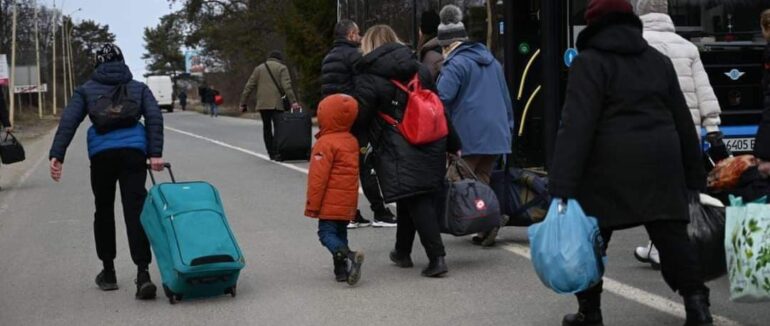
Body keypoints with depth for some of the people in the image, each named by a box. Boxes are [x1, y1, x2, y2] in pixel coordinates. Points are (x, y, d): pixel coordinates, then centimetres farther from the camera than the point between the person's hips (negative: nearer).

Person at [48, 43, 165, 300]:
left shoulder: (87, 90, 14)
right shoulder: (138, 88, 16)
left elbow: (68, 121, 2)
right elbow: (154, 117, 2)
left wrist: (57, 156, -4)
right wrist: (155, 153, -5)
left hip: (101, 154, 0)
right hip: (134, 152, 0)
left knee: (104, 210, 16)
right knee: (135, 211, -5)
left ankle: (108, 272, 22)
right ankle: (143, 274, -19)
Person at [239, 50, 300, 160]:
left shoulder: (259, 68, 15)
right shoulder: (282, 68, 4)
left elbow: (249, 86, 10)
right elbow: (287, 86, -10)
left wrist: (243, 103, 12)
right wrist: (293, 101, -15)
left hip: (262, 104, 3)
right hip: (276, 104, -3)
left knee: (267, 127, 10)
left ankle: (271, 153, 8)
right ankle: (278, 152, -12)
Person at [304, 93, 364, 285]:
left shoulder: (326, 143, -15)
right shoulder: (352, 141, 12)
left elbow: (318, 177, -17)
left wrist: (312, 205, -13)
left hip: (330, 203, -8)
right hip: (348, 202, 8)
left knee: (327, 233, -6)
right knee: (340, 233, 15)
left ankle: (348, 257, -27)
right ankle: (342, 270, 14)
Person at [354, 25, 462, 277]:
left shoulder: (368, 78, -7)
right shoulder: (418, 69, 11)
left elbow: (359, 118, -9)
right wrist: (453, 144, 18)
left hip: (398, 152, -6)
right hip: (430, 148, 6)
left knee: (416, 202, -4)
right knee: (411, 201, 18)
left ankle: (437, 257, -10)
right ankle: (402, 252, 30)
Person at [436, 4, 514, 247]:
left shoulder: (456, 64, -7)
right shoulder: (491, 61, 19)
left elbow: (442, 98, -18)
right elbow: (506, 100, 22)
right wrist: (508, 130, 26)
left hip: (469, 136, -8)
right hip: (497, 134, 8)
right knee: (481, 181, 15)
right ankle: (486, 227, 5)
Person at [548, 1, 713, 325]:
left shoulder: (590, 63, -3)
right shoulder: (659, 60, 16)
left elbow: (576, 126, -14)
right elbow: (683, 120, 18)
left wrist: (562, 185, -18)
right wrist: (694, 174, 22)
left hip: (610, 167, -4)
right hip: (660, 163, 5)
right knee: (672, 236, 5)